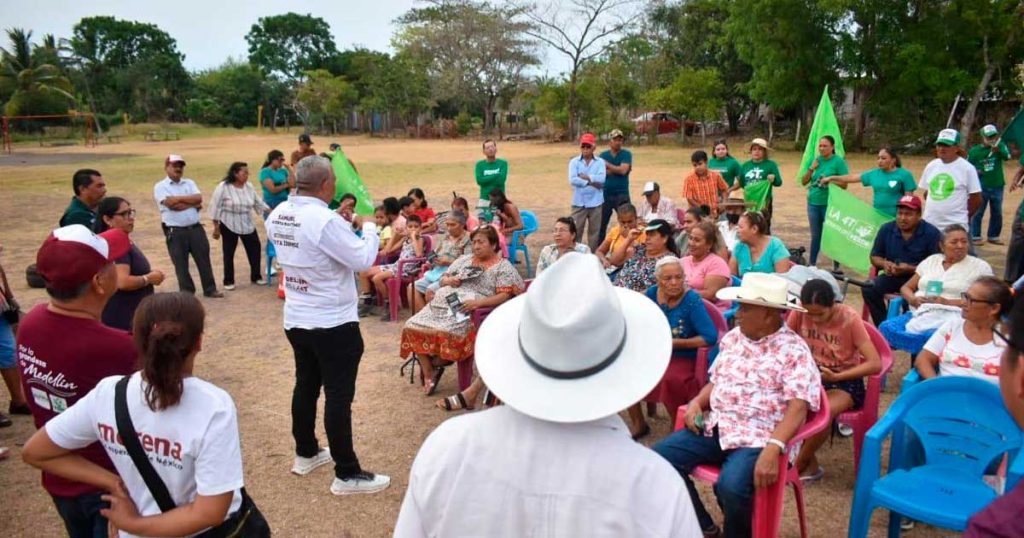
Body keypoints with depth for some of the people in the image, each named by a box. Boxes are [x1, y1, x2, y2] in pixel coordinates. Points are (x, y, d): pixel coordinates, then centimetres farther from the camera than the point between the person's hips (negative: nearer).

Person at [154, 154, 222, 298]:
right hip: (175, 232, -3)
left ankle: (210, 289, 18)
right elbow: (170, 203, -17)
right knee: (181, 264, 7)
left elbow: (199, 199, -6)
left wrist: (179, 199, -11)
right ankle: (187, 293, 19)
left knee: (204, 260, 8)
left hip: (196, 228, 3)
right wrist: (192, 202, -6)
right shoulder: (160, 186, -2)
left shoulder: (189, 183, 11)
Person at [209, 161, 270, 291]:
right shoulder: (223, 187, -15)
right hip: (229, 226, -5)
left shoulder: (249, 187, 2)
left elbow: (258, 202, 12)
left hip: (248, 225, 5)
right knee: (229, 254, 4)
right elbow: (215, 208, -11)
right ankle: (228, 281, 15)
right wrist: (216, 228, -11)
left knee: (255, 250, 6)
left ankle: (256, 277, 21)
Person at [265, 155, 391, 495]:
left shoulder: (278, 215, 0)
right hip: (334, 324, -8)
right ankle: (347, 474, 11)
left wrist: (348, 229, 11)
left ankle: (306, 454, 38)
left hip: (295, 320, 8)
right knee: (339, 396, 1)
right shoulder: (326, 221, -25)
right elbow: (363, 259, -22)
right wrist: (370, 228, -4)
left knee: (306, 386, 21)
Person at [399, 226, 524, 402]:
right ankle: (429, 372, -1)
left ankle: (436, 365, -6)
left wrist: (477, 302, -22)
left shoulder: (503, 266, 4)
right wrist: (450, 280, 0)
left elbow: (504, 296, -9)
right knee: (413, 327, -13)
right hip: (444, 303, 6)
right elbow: (443, 280, 25)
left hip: (469, 310, -6)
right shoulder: (465, 259, 22)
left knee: (445, 332, -33)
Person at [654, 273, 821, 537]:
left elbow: (798, 407, -18)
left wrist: (773, 448, -32)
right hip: (715, 427, 7)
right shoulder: (732, 338, 13)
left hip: (758, 438, -6)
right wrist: (697, 402, -1)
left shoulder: (794, 351, -8)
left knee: (731, 486, -33)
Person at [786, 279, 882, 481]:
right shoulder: (799, 312, -10)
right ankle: (811, 465, -7)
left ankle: (797, 465, -7)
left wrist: (836, 376, -27)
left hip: (845, 381, -3)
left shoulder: (850, 318, -18)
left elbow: (875, 364, -20)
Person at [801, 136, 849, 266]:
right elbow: (803, 182, 8)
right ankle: (811, 264, 23)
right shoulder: (815, 160, 8)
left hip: (830, 204, -5)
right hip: (813, 203, 5)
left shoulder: (839, 161, -5)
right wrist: (811, 169, -4)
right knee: (815, 235, 14)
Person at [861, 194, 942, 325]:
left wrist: (910, 269, -23)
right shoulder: (886, 229, 4)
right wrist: (884, 264, -11)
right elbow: (874, 256, 12)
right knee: (868, 288, -23)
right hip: (892, 276, 4)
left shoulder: (932, 233, -8)